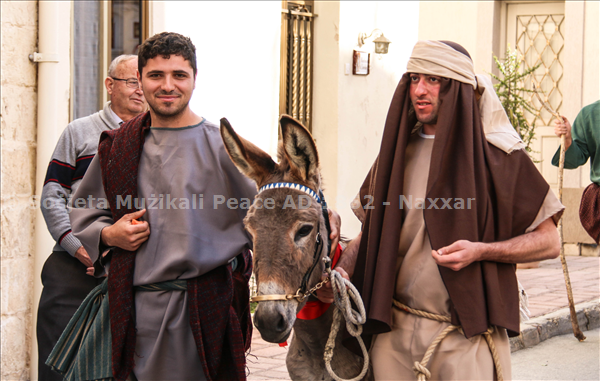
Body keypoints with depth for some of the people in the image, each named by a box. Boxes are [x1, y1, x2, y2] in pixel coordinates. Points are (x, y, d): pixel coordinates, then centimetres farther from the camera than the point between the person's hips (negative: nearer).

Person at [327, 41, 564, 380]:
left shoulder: (497, 154, -4)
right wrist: (343, 270, -2)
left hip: (467, 337, -3)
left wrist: (480, 250, -18)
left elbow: (548, 242, -4)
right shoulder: (397, 151, 9)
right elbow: (371, 231, 17)